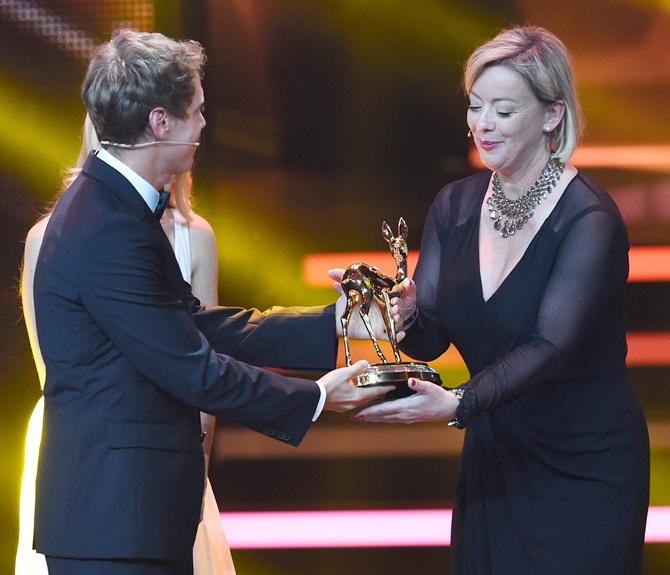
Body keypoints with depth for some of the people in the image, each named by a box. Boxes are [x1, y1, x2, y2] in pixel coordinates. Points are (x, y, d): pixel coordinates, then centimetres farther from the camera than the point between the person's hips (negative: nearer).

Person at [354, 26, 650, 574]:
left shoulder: (589, 219, -18)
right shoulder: (455, 205, 1)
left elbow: (550, 348, -26)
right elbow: (432, 336, -1)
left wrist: (458, 404, -40)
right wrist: (404, 314, -24)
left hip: (585, 467, -6)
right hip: (494, 460, 6)